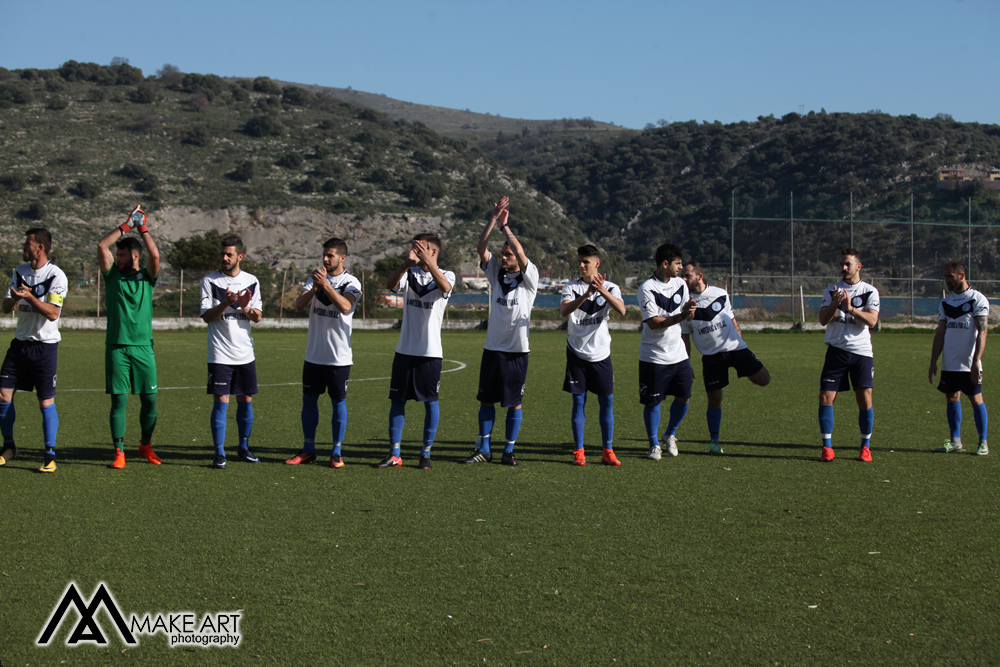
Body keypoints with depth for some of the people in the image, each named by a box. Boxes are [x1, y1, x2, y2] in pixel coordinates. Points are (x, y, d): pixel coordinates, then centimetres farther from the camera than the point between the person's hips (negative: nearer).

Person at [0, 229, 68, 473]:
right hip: (20, 342, 6)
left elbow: (53, 313, -17)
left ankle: (50, 455, 3)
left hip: (45, 345, -6)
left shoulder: (56, 276, -10)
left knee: (46, 402, -5)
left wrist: (30, 297, -28)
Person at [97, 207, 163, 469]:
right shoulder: (112, 274, 8)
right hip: (116, 347, 0)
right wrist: (127, 225, 1)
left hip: (143, 347, 0)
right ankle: (119, 452, 1)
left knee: (149, 399, 2)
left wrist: (142, 228, -2)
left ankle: (146, 445, 21)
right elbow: (102, 246, -4)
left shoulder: (147, 276, 7)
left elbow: (155, 255, -12)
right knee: (119, 400, -3)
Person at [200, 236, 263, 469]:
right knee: (221, 402, -7)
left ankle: (243, 446, 24)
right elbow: (207, 316, -7)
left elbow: (258, 317, 3)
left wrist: (245, 307, -18)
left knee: (246, 401, 9)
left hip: (245, 353, 3)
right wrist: (225, 303, -23)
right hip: (220, 354, -3)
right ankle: (219, 453, -1)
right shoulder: (210, 281, -1)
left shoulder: (251, 282, 8)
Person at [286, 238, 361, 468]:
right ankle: (308, 449, 19)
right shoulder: (316, 277, 7)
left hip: (339, 356, -4)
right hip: (314, 354, 4)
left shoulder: (351, 283, -5)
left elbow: (345, 307, -24)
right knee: (309, 400, 8)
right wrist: (315, 287, -22)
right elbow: (298, 305, -6)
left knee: (339, 402, 2)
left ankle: (336, 452, 10)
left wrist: (325, 284, -30)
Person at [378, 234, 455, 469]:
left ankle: (426, 453, 12)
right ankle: (394, 454, 9)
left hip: (430, 352, -3)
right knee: (397, 399, 3)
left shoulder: (446, 275, 0)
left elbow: (445, 287, -25)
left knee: (430, 401, 2)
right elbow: (390, 284, -14)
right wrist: (407, 263, -31)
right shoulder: (409, 273, 7)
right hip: (405, 350, 3)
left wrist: (428, 263, -36)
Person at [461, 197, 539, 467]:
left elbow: (521, 253, -19)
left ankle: (509, 451, 12)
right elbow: (481, 248, -3)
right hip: (492, 346, 4)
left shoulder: (529, 277, -2)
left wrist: (505, 226, -12)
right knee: (486, 399, 6)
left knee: (514, 402, 3)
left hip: (517, 349, -4)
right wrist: (493, 219, -13)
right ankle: (483, 450, 13)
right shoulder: (496, 272, 8)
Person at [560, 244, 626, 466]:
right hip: (577, 353, -1)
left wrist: (603, 291, -35)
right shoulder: (571, 287, -1)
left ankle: (608, 451, 9)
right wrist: (587, 294, -35)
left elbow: (621, 310, -20)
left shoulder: (610, 287, 0)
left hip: (601, 354, 1)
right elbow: (564, 311, -21)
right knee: (578, 402, 0)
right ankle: (579, 452, 6)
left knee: (607, 401, 1)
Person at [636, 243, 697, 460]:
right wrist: (680, 316, -27)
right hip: (654, 357, -6)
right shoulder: (646, 289, -14)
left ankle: (670, 435, 28)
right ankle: (654, 445, 14)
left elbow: (686, 316, 10)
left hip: (678, 353, 6)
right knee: (652, 402, 0)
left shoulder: (680, 283, 7)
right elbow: (653, 323, -20)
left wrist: (690, 310, -14)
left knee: (684, 397, 6)